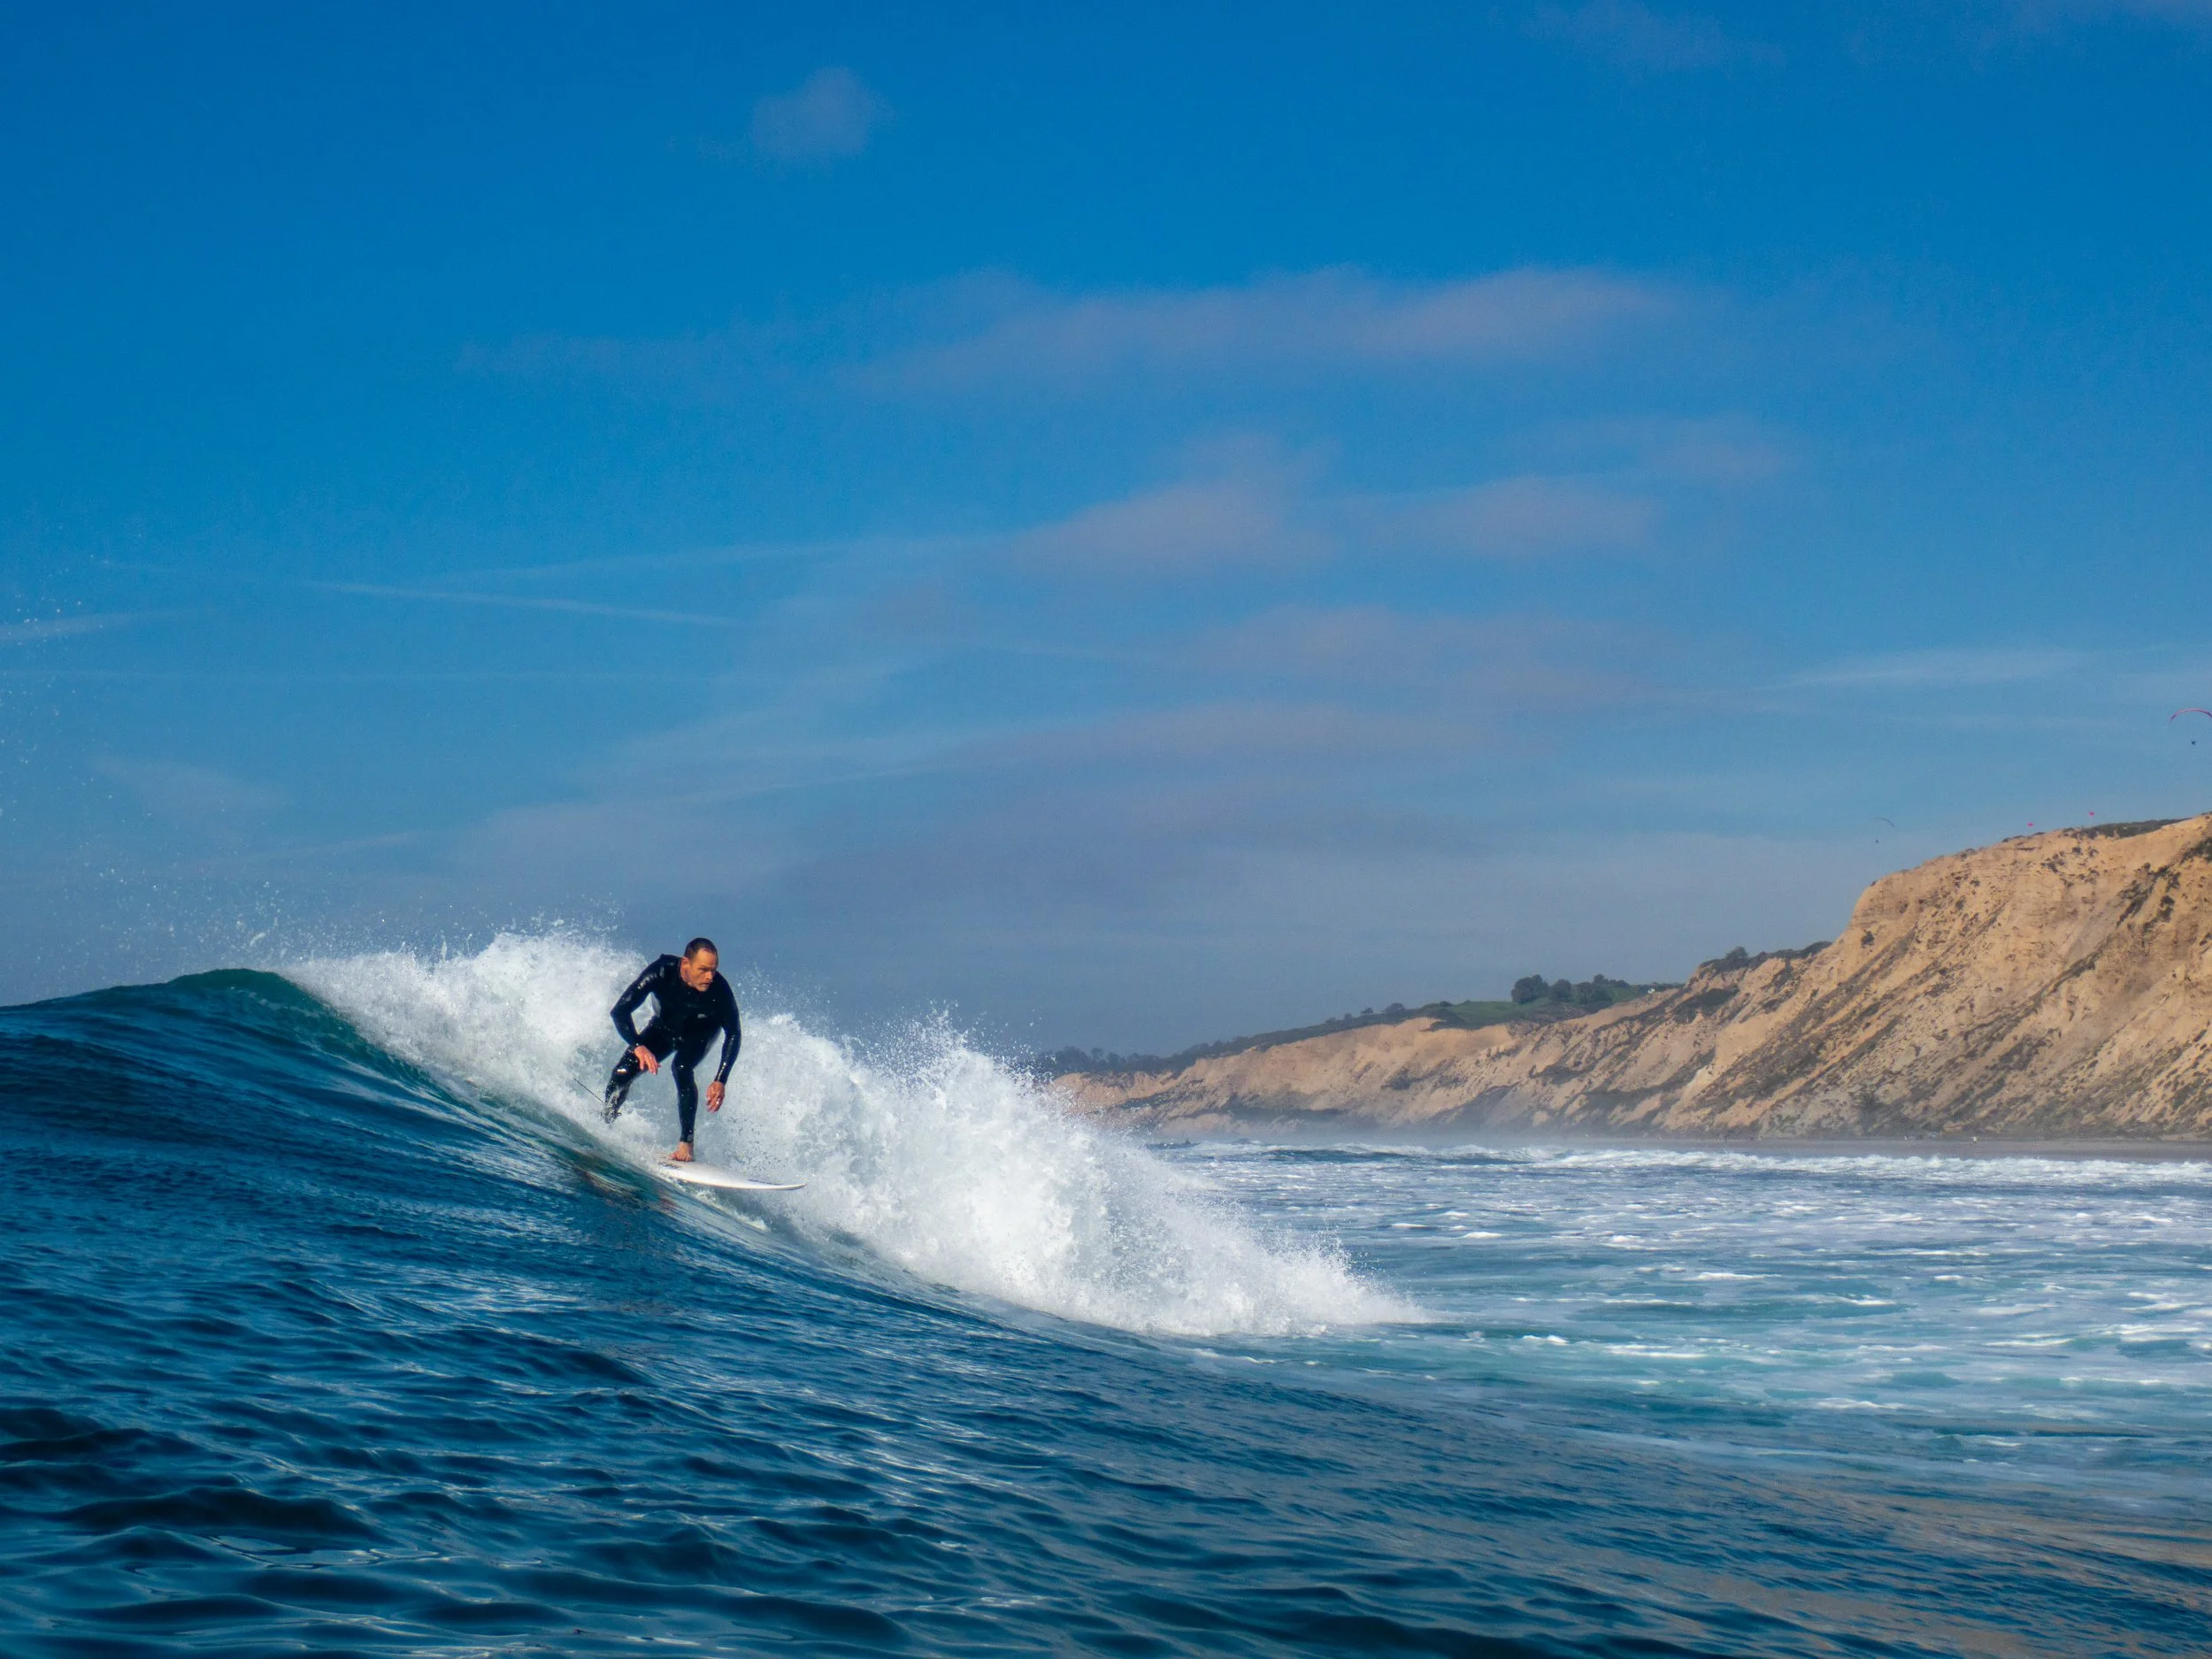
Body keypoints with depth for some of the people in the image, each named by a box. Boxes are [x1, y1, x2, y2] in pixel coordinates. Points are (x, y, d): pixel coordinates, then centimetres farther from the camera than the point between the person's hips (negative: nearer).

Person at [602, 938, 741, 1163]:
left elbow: (733, 1035, -23)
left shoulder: (719, 990, -35)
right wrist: (638, 1046, -49)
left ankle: (686, 1144, -27)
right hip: (663, 1028, 2)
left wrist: (720, 1081, -33)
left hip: (699, 1034, -2)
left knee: (681, 1068, -32)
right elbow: (620, 1011, -32)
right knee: (622, 1073, -13)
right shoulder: (661, 972, -35)